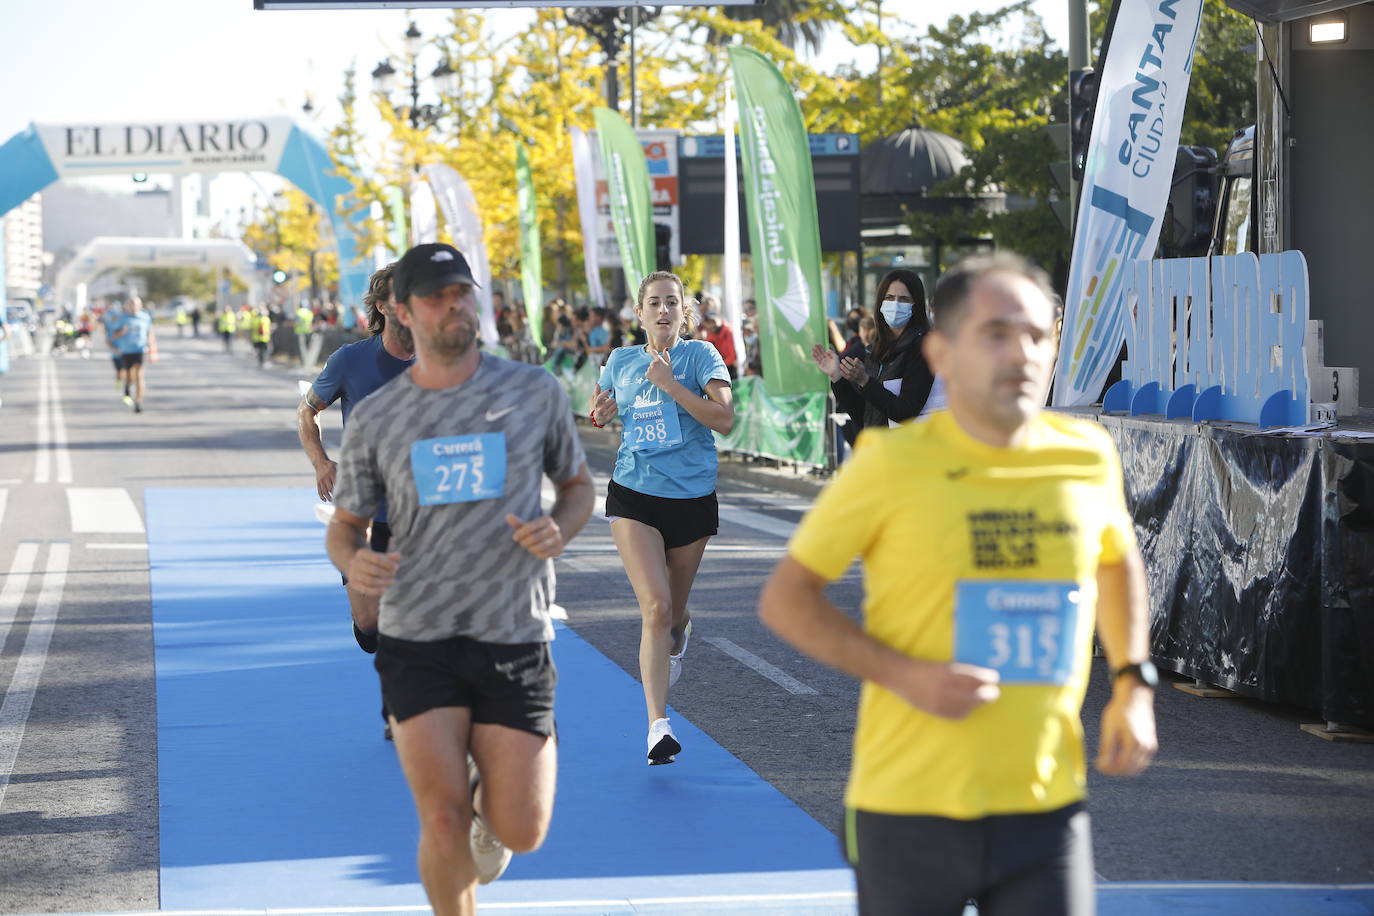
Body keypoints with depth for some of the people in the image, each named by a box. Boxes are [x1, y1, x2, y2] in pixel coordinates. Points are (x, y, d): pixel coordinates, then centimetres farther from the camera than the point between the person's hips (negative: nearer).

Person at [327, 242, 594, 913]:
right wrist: (352, 561, -13)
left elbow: (578, 486, 16)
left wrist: (558, 530, -7)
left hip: (514, 638, 0)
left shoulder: (535, 393, 3)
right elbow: (345, 525, 11)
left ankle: (487, 792, 36)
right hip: (417, 641, 0)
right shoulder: (374, 419, 3)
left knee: (522, 832, -2)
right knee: (444, 827, -7)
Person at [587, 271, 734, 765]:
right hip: (634, 495, 0)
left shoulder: (700, 355, -4)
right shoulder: (621, 361, 7)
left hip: (692, 497, 0)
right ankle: (658, 724, -18)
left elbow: (724, 418, -16)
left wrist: (670, 384, -23)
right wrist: (600, 412, 1)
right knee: (655, 607, -17)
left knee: (675, 613, 13)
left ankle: (677, 640, 53)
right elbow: (601, 408, 25)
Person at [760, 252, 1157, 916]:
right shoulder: (893, 463, -8)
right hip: (909, 810, -2)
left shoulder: (1087, 457, 2)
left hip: (1048, 810, 3)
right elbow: (784, 600, -3)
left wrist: (1133, 686, 10)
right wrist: (904, 675, -16)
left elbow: (1118, 563, 24)